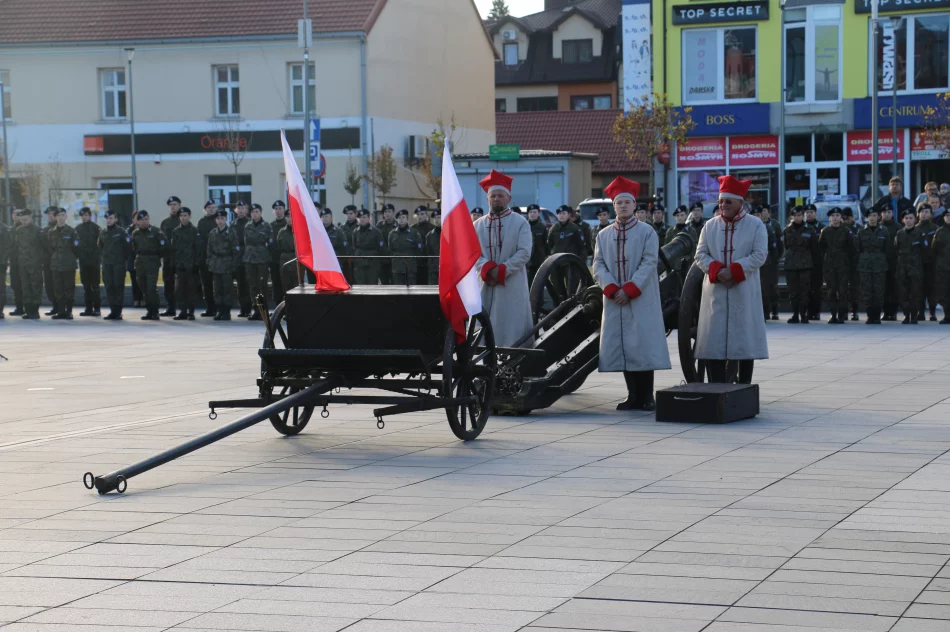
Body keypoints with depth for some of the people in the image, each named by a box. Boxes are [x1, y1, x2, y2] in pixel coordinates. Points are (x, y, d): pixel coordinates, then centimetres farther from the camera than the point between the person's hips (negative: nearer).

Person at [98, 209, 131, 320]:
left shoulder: (121, 232, -5)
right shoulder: (102, 233, 10)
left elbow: (128, 245, -5)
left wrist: (123, 257, -1)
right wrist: (105, 256, 14)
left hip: (119, 264, -5)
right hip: (107, 264, 5)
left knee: (118, 286, -5)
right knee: (109, 287, 3)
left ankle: (118, 311, -3)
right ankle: (112, 310, 9)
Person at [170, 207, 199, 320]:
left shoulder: (195, 231, 0)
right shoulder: (175, 231, 12)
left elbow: (198, 249, -3)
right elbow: (173, 248, 12)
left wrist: (196, 264, -9)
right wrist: (173, 264, 6)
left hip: (191, 265, -3)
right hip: (179, 265, 3)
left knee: (190, 289, -1)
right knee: (179, 289, 1)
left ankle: (191, 312, 4)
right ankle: (183, 312, 7)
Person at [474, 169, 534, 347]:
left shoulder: (520, 223, 2)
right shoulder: (478, 225, 10)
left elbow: (524, 253, -7)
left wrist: (501, 271, -15)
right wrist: (487, 270, -16)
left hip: (512, 286, -3)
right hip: (485, 286, 3)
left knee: (510, 331, -3)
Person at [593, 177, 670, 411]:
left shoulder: (647, 232, 1)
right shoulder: (603, 235, 11)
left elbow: (649, 264, -7)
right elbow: (598, 266, 5)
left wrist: (629, 290, -15)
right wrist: (612, 289, -11)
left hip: (641, 301, -3)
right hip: (614, 301, 3)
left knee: (643, 346, -5)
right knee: (621, 348, 2)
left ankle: (647, 396, 1)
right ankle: (633, 395, 10)